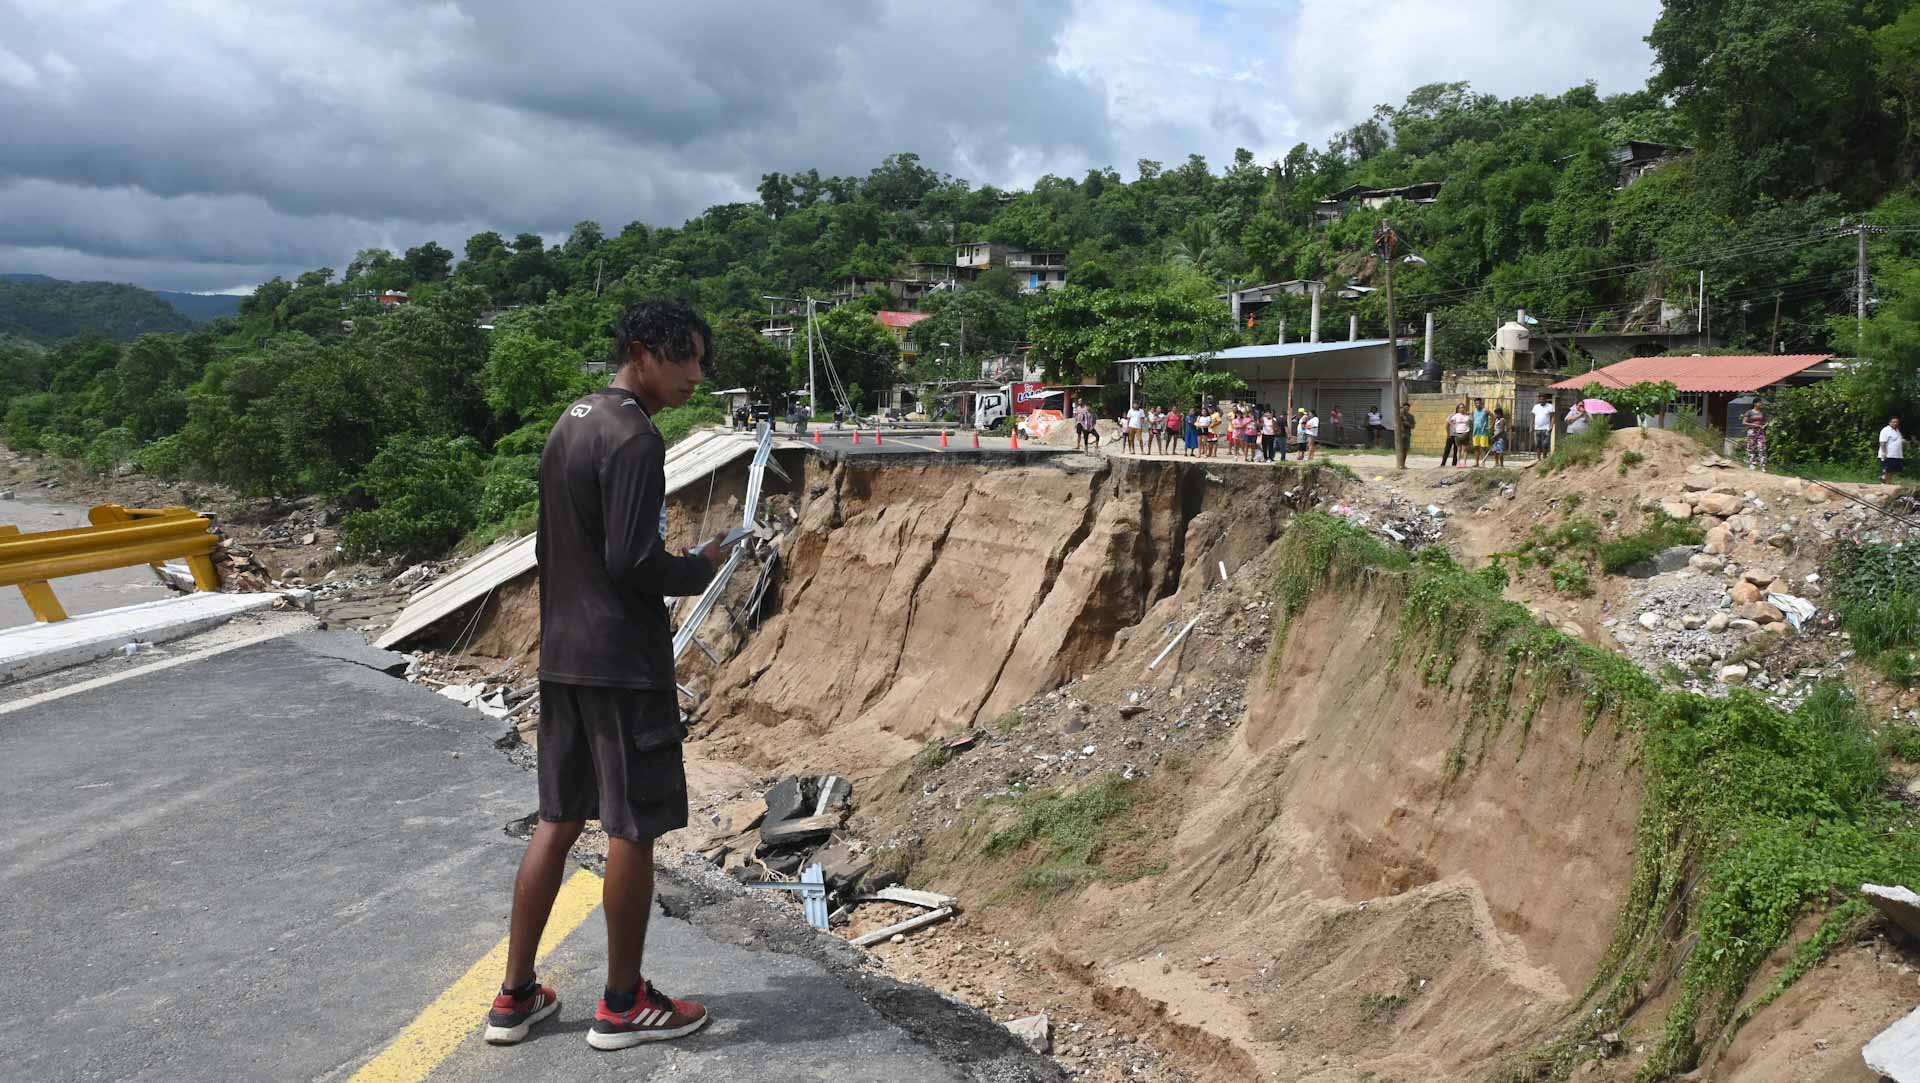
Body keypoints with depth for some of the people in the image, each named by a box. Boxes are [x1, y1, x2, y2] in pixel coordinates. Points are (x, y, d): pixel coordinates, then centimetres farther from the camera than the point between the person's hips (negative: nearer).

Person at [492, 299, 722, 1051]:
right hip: (623, 661, -9)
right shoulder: (634, 439, -17)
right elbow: (633, 562, -22)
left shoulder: (569, 425, 12)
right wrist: (701, 568, -5)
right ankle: (623, 1005, 16)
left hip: (561, 655, 9)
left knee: (559, 818, 15)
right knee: (634, 827, 3)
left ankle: (515, 997, 22)